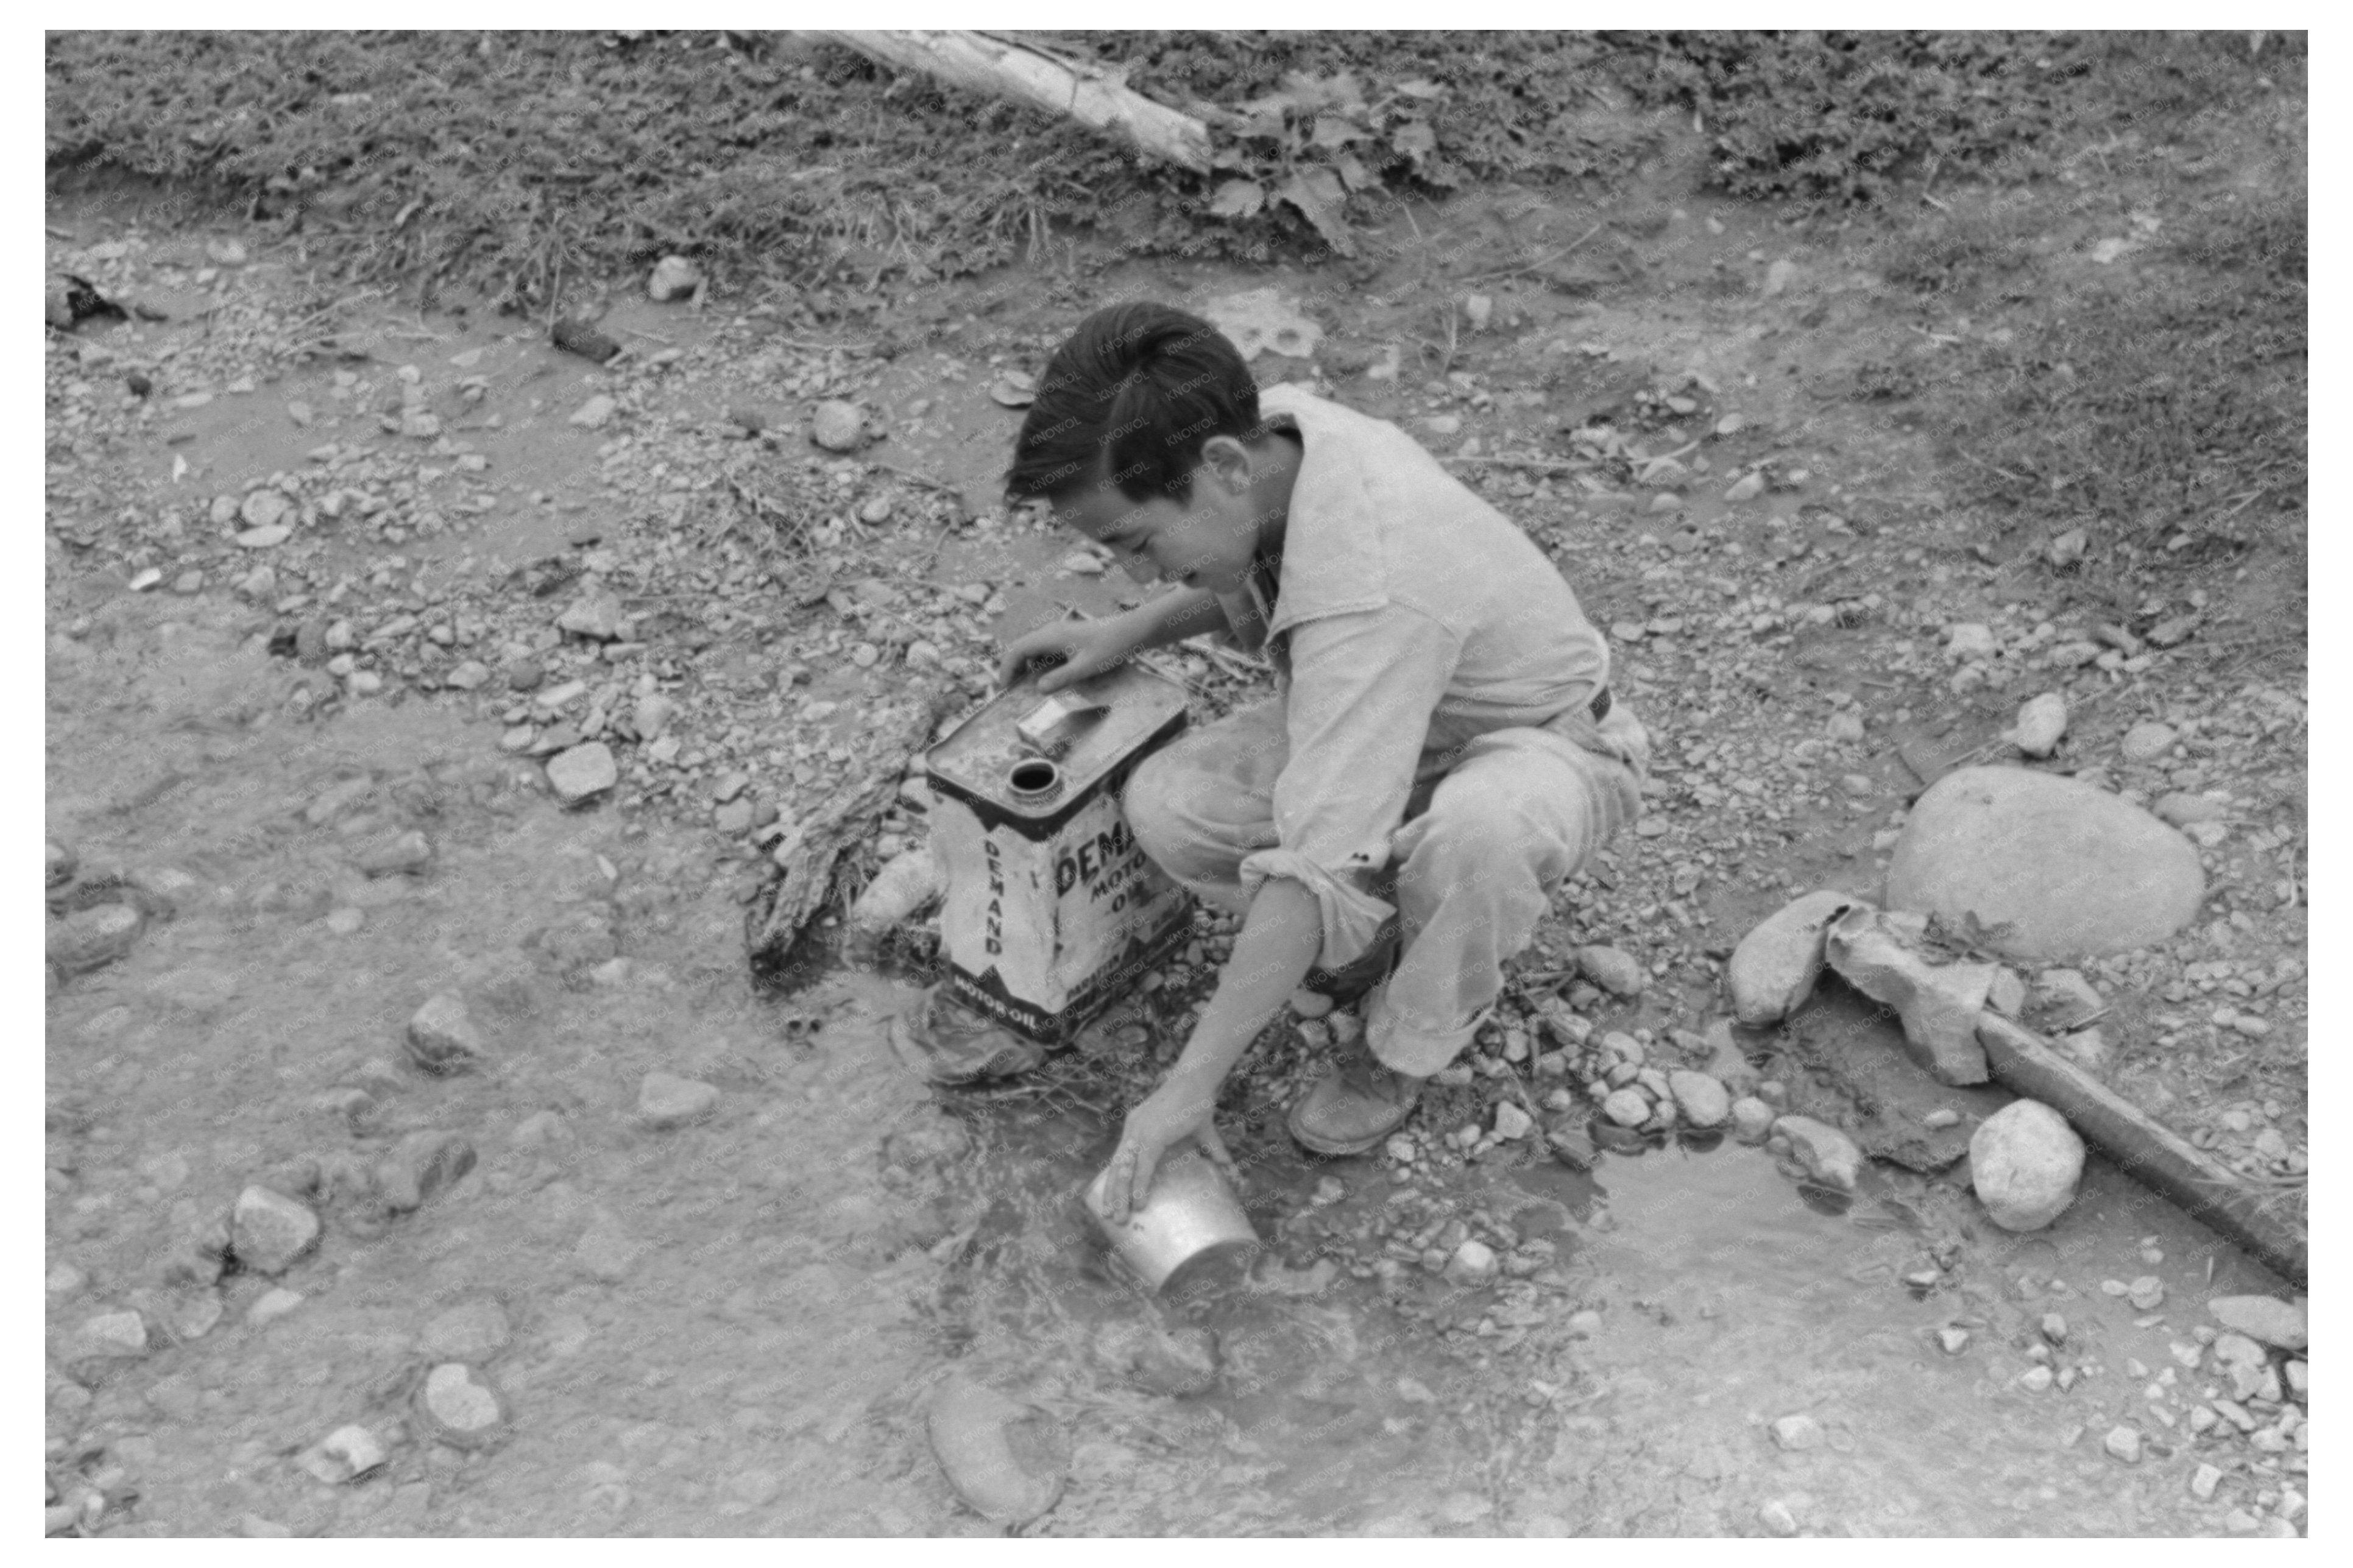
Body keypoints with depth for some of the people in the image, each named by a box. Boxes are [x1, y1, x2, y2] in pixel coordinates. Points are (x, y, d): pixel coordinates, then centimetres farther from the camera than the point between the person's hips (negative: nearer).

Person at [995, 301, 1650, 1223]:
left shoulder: (1373, 590, -41)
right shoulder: (1263, 430, -17)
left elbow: (1314, 865, -40)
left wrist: (1192, 1084, -34)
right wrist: (1131, 632, -3)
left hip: (1545, 744, -7)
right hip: (1373, 724, 7)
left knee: (1476, 831, -44)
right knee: (1165, 804, -18)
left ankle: (1406, 1047, -11)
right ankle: (1376, 937, 8)